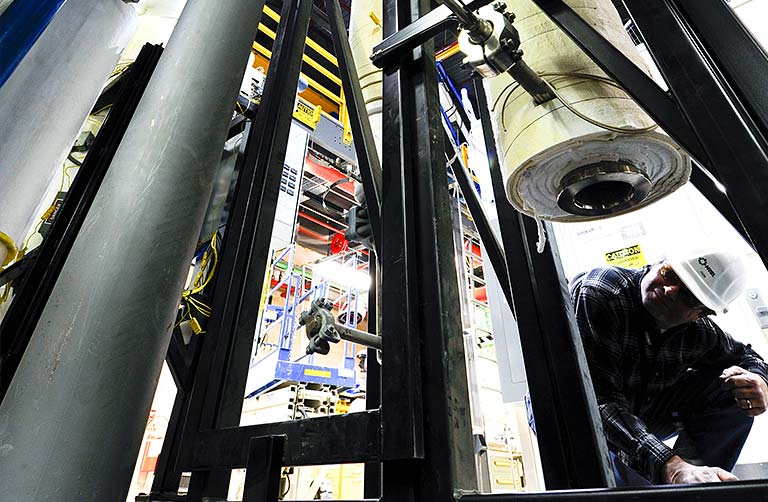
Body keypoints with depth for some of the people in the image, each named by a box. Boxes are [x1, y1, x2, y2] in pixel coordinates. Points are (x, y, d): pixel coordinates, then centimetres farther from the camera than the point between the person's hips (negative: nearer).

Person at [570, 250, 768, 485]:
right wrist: (672, 467, -46)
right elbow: (600, 400, -37)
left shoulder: (699, 330, -10)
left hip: (640, 416, 6)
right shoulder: (598, 294, -32)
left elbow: (744, 355, 13)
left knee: (733, 389, -8)